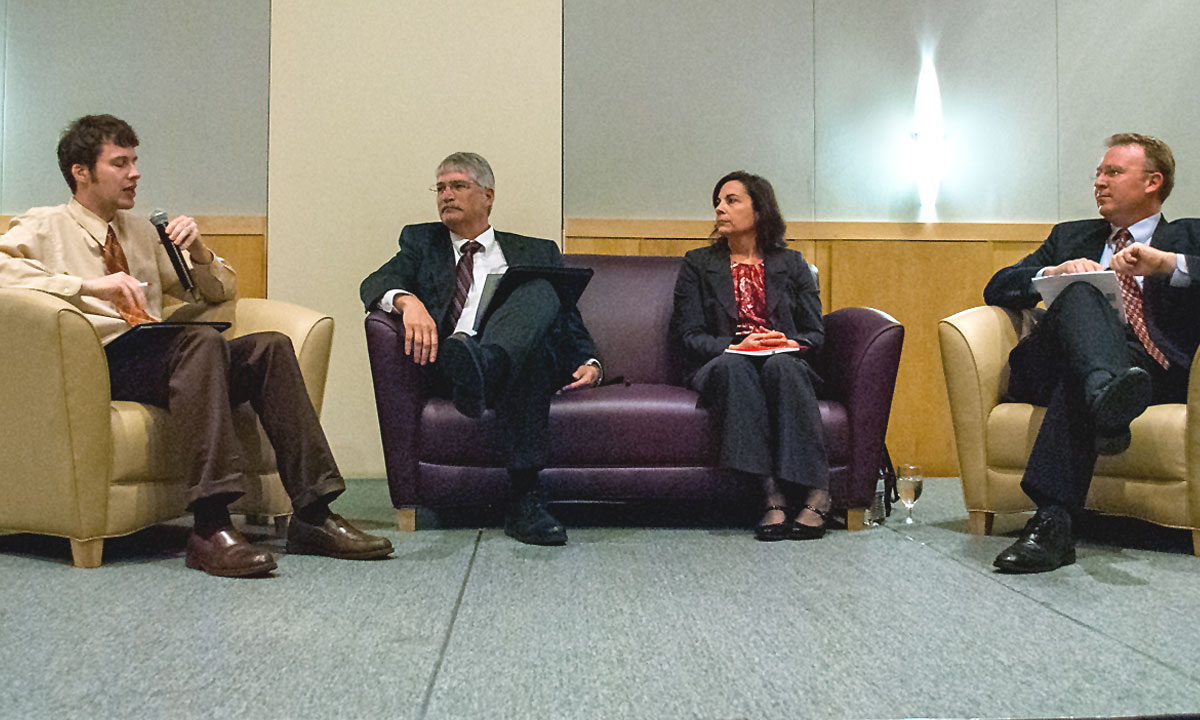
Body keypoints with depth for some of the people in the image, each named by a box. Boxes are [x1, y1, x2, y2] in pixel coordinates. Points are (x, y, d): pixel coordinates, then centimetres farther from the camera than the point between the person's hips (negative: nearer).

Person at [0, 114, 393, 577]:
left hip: (158, 357, 6)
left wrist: (198, 250, 9)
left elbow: (220, 291, 30)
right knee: (202, 342, -35)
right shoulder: (46, 227, 10)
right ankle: (210, 526, -43)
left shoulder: (142, 232, 28)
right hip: (103, 362, -6)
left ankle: (313, 514, -27)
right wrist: (89, 285, -21)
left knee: (271, 346, -20)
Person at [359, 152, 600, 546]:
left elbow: (571, 325, 21)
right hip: (448, 361, -1)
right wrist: (407, 301, -21)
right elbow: (374, 283, 6)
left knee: (541, 288, -32)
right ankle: (525, 496, -49)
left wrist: (589, 364, -4)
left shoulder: (537, 253, 27)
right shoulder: (422, 242, 27)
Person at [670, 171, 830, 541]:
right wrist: (734, 345, -14)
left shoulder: (791, 264, 18)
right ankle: (773, 493, -44)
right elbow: (689, 334, 4)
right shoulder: (697, 264, 15)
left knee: (780, 366, -35)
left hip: (785, 362, 1)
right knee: (735, 366, -36)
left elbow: (816, 332, 12)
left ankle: (814, 495, -41)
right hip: (722, 365, 0)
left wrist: (787, 343, -11)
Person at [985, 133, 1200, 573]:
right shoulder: (1070, 237, 32)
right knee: (1078, 289, -29)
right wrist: (1053, 273, -1)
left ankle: (1052, 519, -46)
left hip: (1153, 369, -1)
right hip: (1056, 367, 2)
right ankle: (1108, 392, -58)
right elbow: (997, 290, 18)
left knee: (1080, 376, -36)